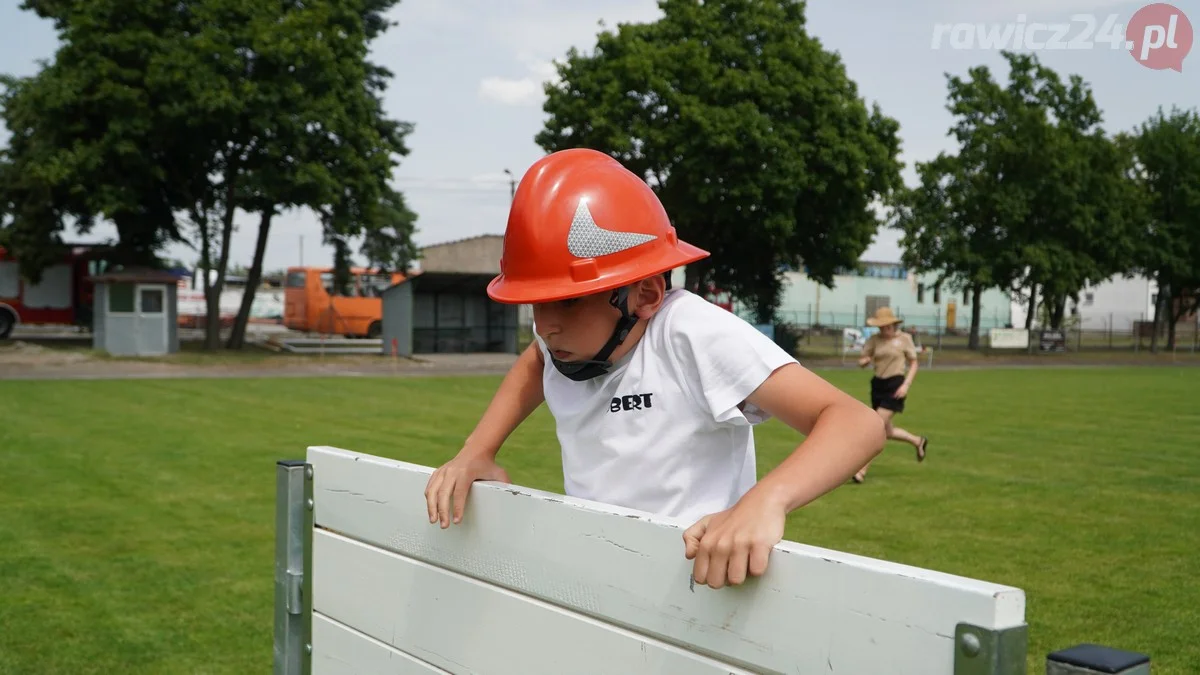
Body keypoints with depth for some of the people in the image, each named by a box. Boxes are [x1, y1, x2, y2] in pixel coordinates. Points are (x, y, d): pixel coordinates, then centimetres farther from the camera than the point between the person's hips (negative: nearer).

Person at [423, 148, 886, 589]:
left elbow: (858, 424, -24)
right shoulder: (572, 333, 0)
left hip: (700, 586, -4)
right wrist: (476, 452, 10)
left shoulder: (694, 336, -19)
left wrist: (766, 500, -40)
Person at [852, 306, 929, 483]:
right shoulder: (874, 339, 4)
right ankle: (918, 441, 41)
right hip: (878, 384, 5)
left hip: (895, 385, -5)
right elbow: (862, 362, 5)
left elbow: (913, 364, 2)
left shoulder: (904, 338, -3)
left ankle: (862, 470, -11)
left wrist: (906, 384, -11)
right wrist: (863, 361, -20)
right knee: (888, 432, 13)